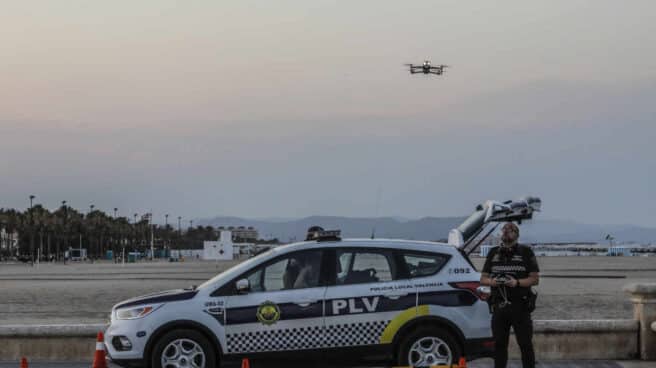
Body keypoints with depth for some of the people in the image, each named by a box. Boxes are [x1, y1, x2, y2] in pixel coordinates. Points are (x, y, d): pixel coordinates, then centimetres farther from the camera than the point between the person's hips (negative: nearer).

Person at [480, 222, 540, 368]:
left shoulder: (525, 252, 3)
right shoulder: (494, 253, 14)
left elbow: (535, 278, -1)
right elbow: (483, 278, 16)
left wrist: (517, 282, -17)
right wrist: (491, 281, -7)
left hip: (520, 306, -4)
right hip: (499, 306, 4)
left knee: (525, 344, -3)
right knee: (499, 344, 7)